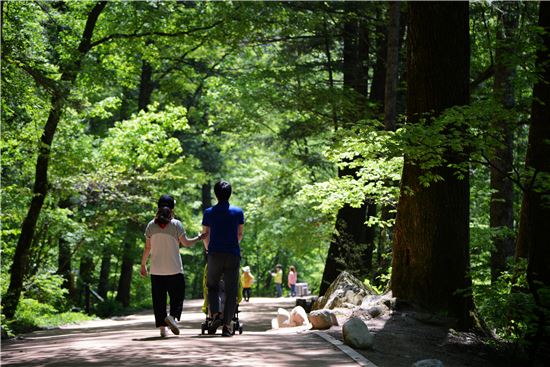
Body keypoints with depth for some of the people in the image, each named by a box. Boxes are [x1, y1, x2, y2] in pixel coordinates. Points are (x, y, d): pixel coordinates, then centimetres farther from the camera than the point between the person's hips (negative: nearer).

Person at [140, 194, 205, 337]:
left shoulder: (151, 225, 2)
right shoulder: (176, 224, -6)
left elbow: (147, 248, 5)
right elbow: (186, 243, 0)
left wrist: (143, 265, 15)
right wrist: (199, 238, 17)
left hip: (156, 270, 2)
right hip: (174, 269, -2)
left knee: (159, 299, 6)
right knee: (177, 295, 6)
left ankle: (162, 327, 4)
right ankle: (172, 316, -19)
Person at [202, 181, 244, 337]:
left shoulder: (209, 213, 2)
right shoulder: (238, 212, 4)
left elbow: (206, 235, 11)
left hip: (215, 254, 0)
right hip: (233, 254, 0)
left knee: (212, 286, 16)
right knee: (231, 291, 4)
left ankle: (216, 314, -7)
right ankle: (227, 325, -1)